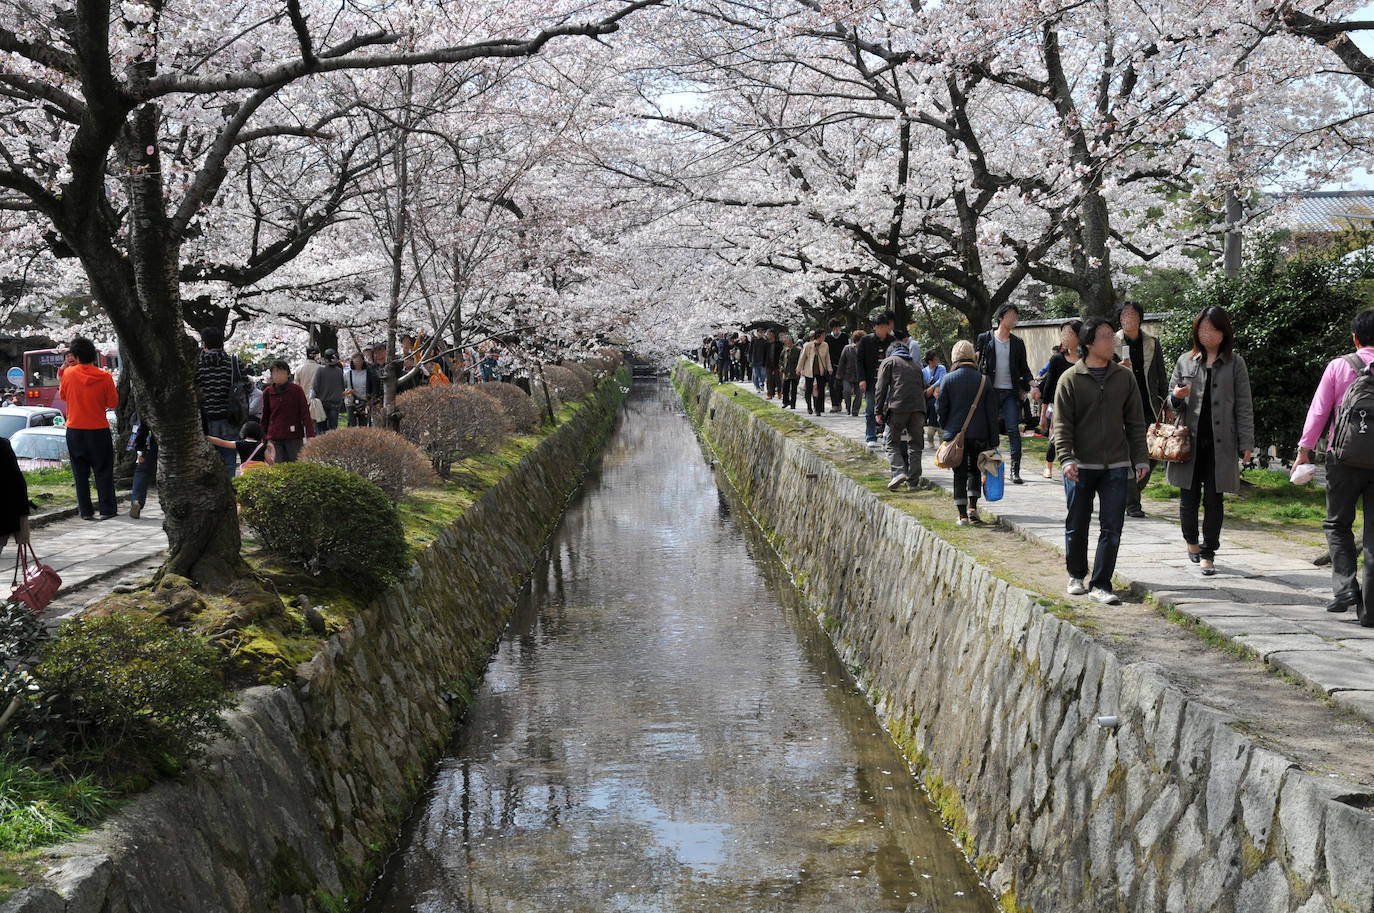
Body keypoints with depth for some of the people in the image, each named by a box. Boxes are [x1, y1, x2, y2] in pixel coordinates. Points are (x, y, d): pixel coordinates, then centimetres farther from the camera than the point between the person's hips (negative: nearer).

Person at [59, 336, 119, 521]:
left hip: (74, 431, 1)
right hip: (99, 430, -1)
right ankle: (106, 510, 5)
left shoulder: (68, 374, -6)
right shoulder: (104, 376, -10)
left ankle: (86, 511, 9)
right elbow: (113, 403, -3)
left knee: (81, 473, 9)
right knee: (103, 472, 7)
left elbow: (63, 395, 11)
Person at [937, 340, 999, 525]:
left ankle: (962, 515, 2)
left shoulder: (948, 379, -7)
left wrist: (945, 427, 16)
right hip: (979, 434, 2)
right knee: (975, 469, 20)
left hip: (955, 434, -2)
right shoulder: (983, 380, -1)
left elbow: (940, 407, -4)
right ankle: (973, 507, 10)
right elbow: (991, 413, 1)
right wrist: (993, 441, 5)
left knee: (960, 474, 4)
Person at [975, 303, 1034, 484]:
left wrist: (1030, 386, -2)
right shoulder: (985, 338, 5)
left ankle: (1015, 471, -4)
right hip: (991, 392, -1)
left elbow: (1024, 367, 14)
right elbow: (977, 363, 5)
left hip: (1011, 392, 1)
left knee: (1013, 430, -6)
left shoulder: (1018, 342, 11)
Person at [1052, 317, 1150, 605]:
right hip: (1081, 467, -2)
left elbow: (1135, 421, 11)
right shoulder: (1070, 379, -2)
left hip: (1116, 467, 2)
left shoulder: (1124, 377, 7)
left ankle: (1100, 585, 3)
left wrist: (1140, 458, 6)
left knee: (1112, 528, -3)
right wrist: (1066, 458, -16)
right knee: (1077, 526, 8)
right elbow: (1062, 424, -4)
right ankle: (1076, 576, 29)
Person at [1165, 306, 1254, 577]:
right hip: (1190, 441, 1)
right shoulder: (1185, 361, 9)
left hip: (1220, 443, -1)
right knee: (1189, 498, 3)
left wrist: (1246, 443, -2)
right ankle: (1191, 541, 29)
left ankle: (1208, 554, 11)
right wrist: (1176, 397, -9)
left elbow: (1243, 405, 4)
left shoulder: (1235, 363, 5)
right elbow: (1170, 400, 16)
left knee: (1213, 501, 1)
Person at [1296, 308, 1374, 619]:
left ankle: (1345, 586, -3)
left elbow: (1319, 409, -3)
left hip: (1344, 458, -1)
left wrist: (1305, 448, 1)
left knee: (1337, 524, 15)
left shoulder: (1338, 366, -1)